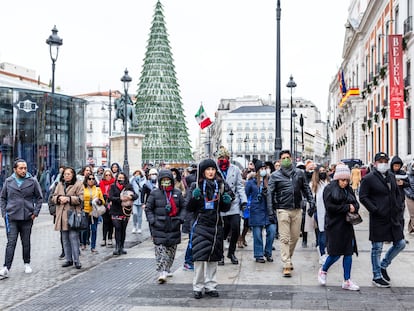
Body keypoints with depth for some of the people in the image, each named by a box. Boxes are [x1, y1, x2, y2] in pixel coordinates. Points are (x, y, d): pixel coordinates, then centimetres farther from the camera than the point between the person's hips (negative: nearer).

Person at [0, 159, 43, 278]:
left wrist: (35, 212, -2)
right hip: (11, 218, 0)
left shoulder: (33, 181, -1)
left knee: (26, 243, 12)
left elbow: (39, 197, 6)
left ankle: (27, 264, 28)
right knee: (11, 243, -6)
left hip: (27, 218, 0)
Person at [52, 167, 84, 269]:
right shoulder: (60, 185, 17)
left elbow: (80, 198, -7)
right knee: (65, 239, 9)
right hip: (62, 215, 6)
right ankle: (69, 260, 18)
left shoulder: (78, 184, 0)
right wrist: (59, 198, -5)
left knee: (73, 237, -8)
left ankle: (76, 260, -2)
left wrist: (68, 199, -15)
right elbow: (54, 197, 16)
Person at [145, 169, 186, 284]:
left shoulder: (177, 193, 7)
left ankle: (167, 269, 25)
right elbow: (148, 208, 5)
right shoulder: (154, 193, 1)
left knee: (171, 250, 10)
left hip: (174, 227, 3)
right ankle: (162, 272, -10)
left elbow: (183, 207, 13)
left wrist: (181, 218, -2)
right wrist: (152, 220, -7)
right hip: (159, 227, -3)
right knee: (160, 250, -10)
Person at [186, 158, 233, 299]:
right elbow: (189, 208, 1)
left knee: (213, 257, 7)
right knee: (199, 256, -8)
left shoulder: (221, 186, 7)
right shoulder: (196, 186, 0)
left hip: (216, 226, 3)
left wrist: (227, 201, -9)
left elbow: (224, 209, 13)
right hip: (200, 225, -3)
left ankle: (211, 286, 17)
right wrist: (194, 197, -18)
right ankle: (198, 287, 3)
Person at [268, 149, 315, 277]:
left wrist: (311, 201, 5)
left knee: (295, 237, 12)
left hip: (297, 210, 4)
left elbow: (306, 188, 16)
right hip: (283, 210, -4)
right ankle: (286, 266, -4)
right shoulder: (275, 175, 0)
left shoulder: (299, 173, 10)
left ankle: (288, 258, 32)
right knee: (284, 238, -5)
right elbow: (270, 193, -2)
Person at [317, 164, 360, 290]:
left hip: (346, 225, 6)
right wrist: (347, 208, -15)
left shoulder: (348, 189, 12)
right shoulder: (329, 189, -7)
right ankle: (323, 270, 24)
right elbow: (329, 206, -16)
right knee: (336, 253, -3)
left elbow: (356, 204, 14)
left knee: (348, 252, 4)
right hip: (334, 225, -6)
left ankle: (347, 281, 10)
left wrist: (353, 208, -10)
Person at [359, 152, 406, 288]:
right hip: (378, 219, -6)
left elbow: (397, 193, 20)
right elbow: (363, 197, -10)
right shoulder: (368, 178, -8)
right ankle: (377, 276, 15)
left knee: (400, 244, 10)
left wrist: (399, 208, 8)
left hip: (394, 217, 7)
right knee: (377, 248, 2)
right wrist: (375, 210, -17)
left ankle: (383, 266, 29)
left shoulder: (391, 176, 11)